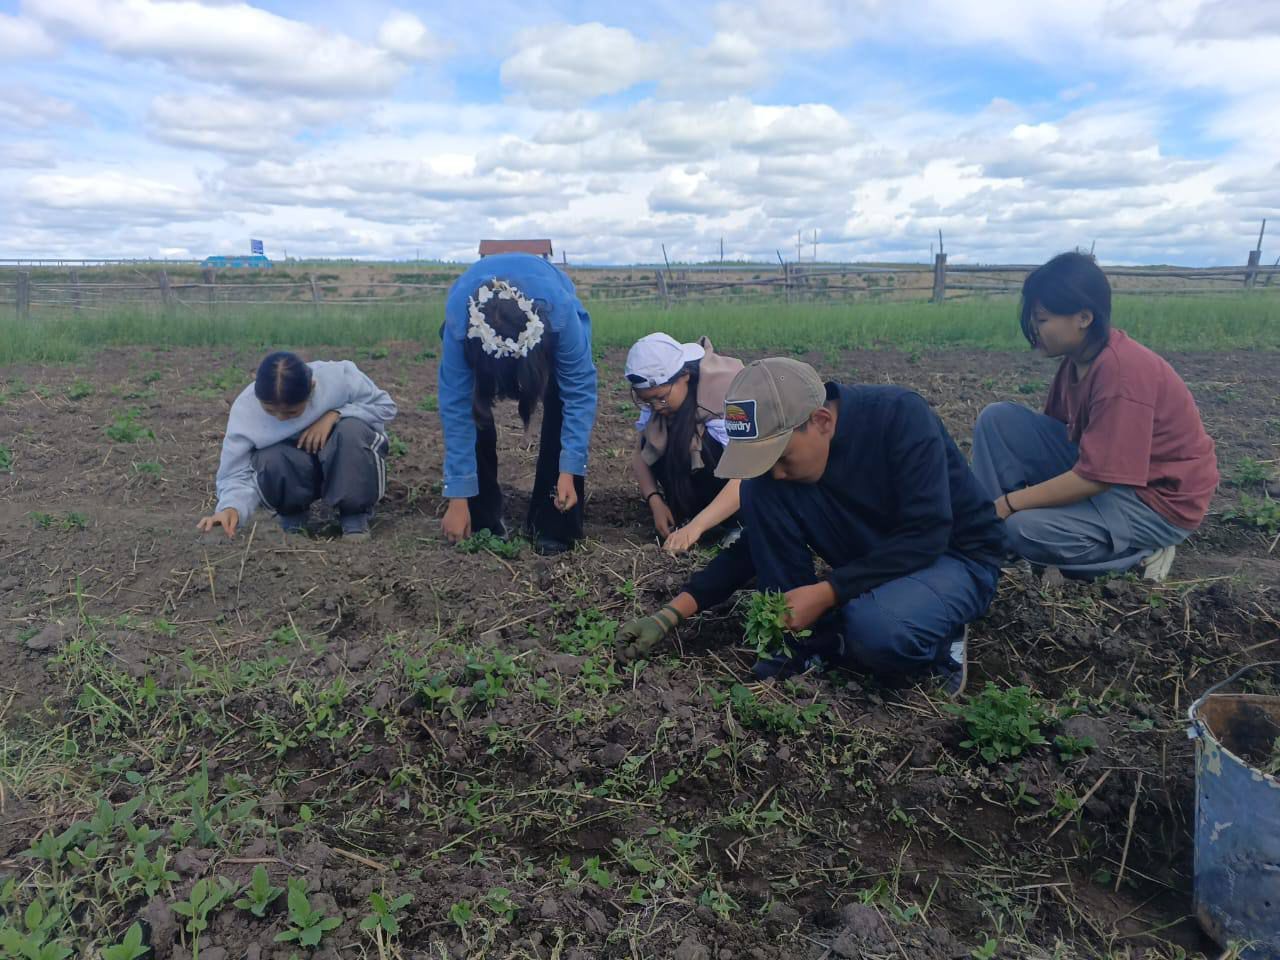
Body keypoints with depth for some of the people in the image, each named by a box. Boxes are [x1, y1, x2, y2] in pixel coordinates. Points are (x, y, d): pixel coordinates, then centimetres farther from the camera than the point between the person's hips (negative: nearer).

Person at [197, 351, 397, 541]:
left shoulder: (339, 377, -29)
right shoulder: (245, 409, -25)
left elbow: (386, 406, -14)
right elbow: (236, 474, -23)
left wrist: (334, 414, -30)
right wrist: (231, 508, -46)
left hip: (346, 464, 0)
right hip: (293, 473, 1)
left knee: (351, 431, -34)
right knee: (271, 461, -34)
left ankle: (355, 517, -13)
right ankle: (292, 517, 0)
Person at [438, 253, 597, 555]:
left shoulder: (561, 312, -43)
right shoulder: (459, 323, -40)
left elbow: (580, 392, -33)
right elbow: (455, 408, -35)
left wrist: (569, 471, -37)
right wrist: (458, 499, -33)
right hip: (480, 323, 1)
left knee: (562, 408, -21)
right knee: (472, 409, -18)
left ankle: (553, 526, -9)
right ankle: (480, 520, 1)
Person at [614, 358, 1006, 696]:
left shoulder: (900, 417, -27)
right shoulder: (783, 443, -11)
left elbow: (926, 537, -29)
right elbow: (756, 542, -4)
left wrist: (824, 593, -34)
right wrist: (672, 613, -12)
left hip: (954, 556, -5)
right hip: (871, 560, 5)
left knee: (875, 626, -38)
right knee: (759, 490, -16)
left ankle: (939, 646, -3)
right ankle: (800, 637, -8)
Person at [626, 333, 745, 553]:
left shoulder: (727, 397, -32)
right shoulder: (658, 395, -14)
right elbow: (640, 454, -9)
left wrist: (695, 527, -48)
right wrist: (655, 501, -26)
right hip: (705, 482, 5)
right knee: (654, 447, -21)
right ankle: (685, 516, -7)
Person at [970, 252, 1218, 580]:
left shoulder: (1122, 371, -29)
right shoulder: (1079, 356, -2)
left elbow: (1095, 478, -30)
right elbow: (1051, 426, 6)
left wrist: (1009, 502, -22)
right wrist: (997, 503, 1)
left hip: (1157, 500, -8)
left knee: (1026, 529, -28)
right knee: (997, 419, -6)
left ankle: (1141, 552, -6)